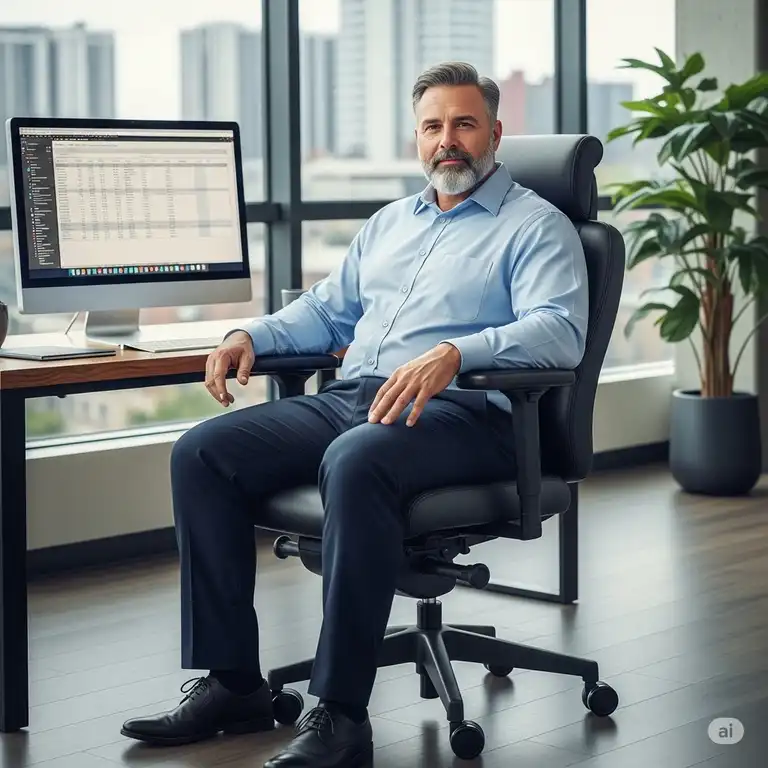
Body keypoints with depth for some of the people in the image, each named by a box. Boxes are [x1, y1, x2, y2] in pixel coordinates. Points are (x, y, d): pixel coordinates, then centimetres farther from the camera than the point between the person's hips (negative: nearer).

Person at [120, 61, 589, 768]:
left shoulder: (536, 226, 4)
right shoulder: (389, 224, 27)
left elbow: (559, 332, -13)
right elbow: (327, 310, 33)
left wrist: (453, 353, -29)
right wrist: (252, 335, 11)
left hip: (462, 412, -7)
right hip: (348, 398, 7)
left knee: (355, 461, -39)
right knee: (202, 452, -13)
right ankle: (232, 682, -11)